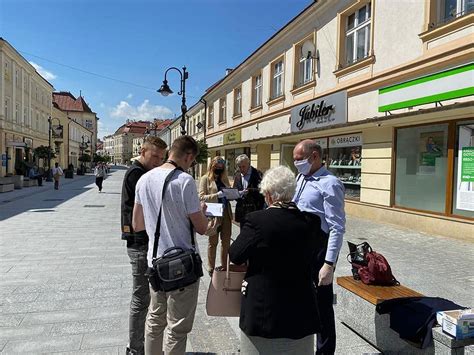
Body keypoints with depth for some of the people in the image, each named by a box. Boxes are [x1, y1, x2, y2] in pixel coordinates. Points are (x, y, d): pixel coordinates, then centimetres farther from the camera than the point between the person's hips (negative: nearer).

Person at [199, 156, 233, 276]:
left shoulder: (224, 178, 11)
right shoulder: (205, 178, -3)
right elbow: (202, 196, -9)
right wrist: (216, 195, -21)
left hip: (226, 213, 4)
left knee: (226, 241, 10)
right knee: (213, 242, 9)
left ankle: (224, 266, 25)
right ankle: (211, 268, 23)